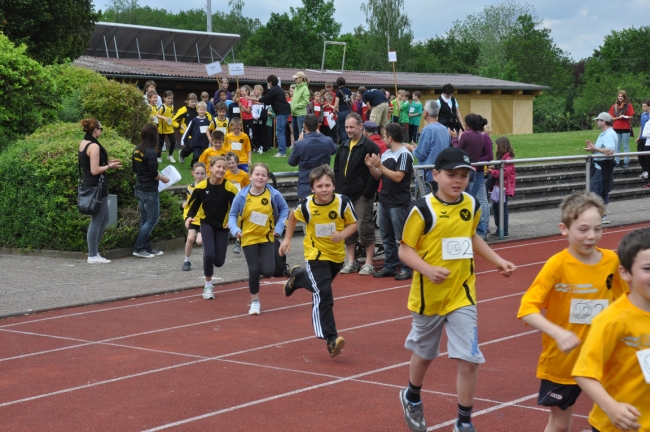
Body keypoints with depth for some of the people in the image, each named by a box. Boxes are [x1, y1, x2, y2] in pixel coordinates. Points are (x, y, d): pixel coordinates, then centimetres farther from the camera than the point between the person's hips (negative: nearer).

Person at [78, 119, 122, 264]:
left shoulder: (83, 143, 11)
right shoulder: (94, 146, -18)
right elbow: (95, 170, -21)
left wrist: (107, 162, 14)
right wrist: (109, 166, -8)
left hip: (89, 185, 10)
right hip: (97, 186, -10)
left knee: (104, 220, 18)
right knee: (96, 222, -2)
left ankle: (94, 251, 21)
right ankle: (93, 256, 3)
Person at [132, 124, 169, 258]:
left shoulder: (137, 150, 4)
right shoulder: (151, 152, -19)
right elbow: (153, 174, -20)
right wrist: (163, 179, -3)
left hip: (139, 189, 8)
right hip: (150, 190, -8)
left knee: (145, 220, 14)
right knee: (152, 219, 1)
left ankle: (147, 248, 19)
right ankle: (139, 248, -3)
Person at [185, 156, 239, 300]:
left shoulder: (230, 187, -17)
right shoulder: (201, 187, -13)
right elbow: (193, 206, -2)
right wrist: (189, 217, -21)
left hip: (223, 226, 1)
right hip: (207, 224, 0)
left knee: (219, 261, -1)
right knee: (209, 254, -19)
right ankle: (208, 286, 5)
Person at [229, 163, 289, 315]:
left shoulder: (274, 195, -11)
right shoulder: (242, 196, -12)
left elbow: (284, 209, 6)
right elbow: (233, 215, -1)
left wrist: (279, 227, -3)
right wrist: (235, 230, -19)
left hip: (267, 237, 1)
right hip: (249, 238, -1)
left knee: (267, 271, -10)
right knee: (254, 270, -4)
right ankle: (255, 302, 17)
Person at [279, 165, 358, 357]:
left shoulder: (343, 202, -19)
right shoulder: (306, 205, -17)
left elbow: (353, 224, -7)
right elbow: (293, 216, 5)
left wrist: (343, 234, -27)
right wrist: (287, 239, 6)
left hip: (337, 255, 3)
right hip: (315, 255, -3)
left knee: (321, 286, 26)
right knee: (323, 295, -17)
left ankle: (298, 276, 57)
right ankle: (331, 339, -19)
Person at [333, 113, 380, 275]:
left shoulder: (370, 146, -9)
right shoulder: (343, 147, 14)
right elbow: (337, 170, 20)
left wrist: (367, 193, -16)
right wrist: (338, 190, 9)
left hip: (362, 196, -7)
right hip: (345, 195, 7)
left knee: (365, 228, -4)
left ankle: (369, 263, 3)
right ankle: (351, 262, 18)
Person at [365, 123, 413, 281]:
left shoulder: (404, 154, -12)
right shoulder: (386, 154, 11)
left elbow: (398, 177, -21)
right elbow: (379, 176, 16)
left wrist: (380, 165, -19)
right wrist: (371, 166, -2)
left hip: (399, 203, -8)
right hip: (384, 201, 8)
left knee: (401, 238, -3)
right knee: (386, 237, 12)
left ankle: (406, 268, 3)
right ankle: (390, 266, 20)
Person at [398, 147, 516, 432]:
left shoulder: (471, 205, 1)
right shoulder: (422, 209, -16)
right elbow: (405, 250, -13)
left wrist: (498, 261, 15)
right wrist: (427, 269, -29)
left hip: (462, 294, 3)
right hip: (429, 294, -3)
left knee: (469, 360, -6)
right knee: (424, 352, 18)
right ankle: (412, 398, 47)